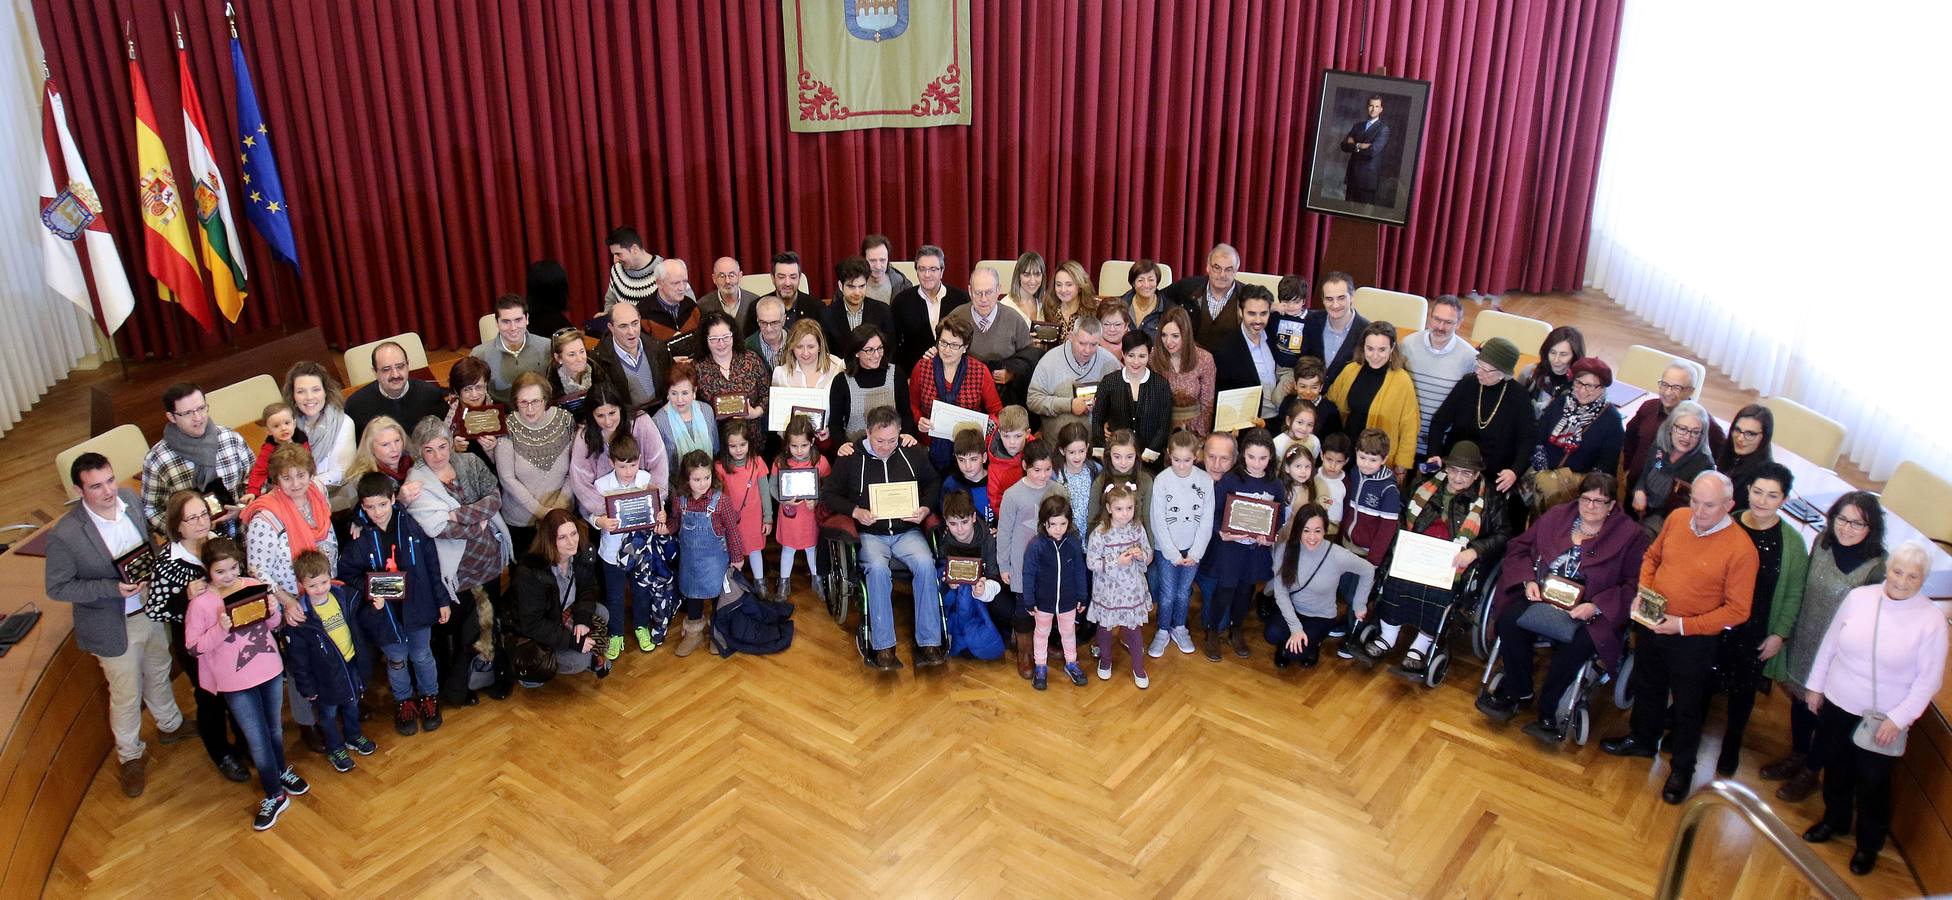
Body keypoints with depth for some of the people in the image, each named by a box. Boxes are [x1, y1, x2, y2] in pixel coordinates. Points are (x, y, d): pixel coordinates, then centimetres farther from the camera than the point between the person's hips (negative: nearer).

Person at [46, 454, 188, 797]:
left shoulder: (129, 497, -12)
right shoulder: (65, 535, -29)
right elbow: (56, 587, -19)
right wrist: (113, 588, -28)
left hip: (152, 609, 5)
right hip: (114, 626, -5)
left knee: (158, 674, 29)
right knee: (126, 695, 14)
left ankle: (170, 725, 55)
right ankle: (129, 756, 38)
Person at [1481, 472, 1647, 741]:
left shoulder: (1630, 535, 2)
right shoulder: (1557, 516, 11)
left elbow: (1633, 585, -3)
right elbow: (1519, 547, 15)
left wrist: (1596, 607, -17)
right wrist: (1528, 580, -3)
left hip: (1588, 611, -3)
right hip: (1540, 596, 3)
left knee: (1578, 643, -35)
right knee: (1510, 620, -28)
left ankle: (1548, 710, -15)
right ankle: (1518, 691, -7)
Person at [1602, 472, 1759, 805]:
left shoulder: (1741, 549, -23)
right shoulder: (1677, 519, -7)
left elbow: (1737, 611, -19)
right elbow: (1652, 556, 11)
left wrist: (1684, 625, -24)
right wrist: (1643, 590, -7)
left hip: (1693, 640, -5)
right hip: (1651, 625, 5)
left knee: (1686, 706, 14)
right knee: (1647, 687, 25)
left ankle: (1681, 767, 36)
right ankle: (1643, 739, 50)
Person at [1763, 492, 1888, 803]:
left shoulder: (1877, 567, -23)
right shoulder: (1822, 543, -8)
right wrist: (1783, 631, 9)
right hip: (1803, 643, 5)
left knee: (1824, 711, 14)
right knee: (1800, 700, 23)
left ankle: (1810, 772, 37)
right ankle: (1796, 757, 47)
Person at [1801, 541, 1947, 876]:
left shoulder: (1931, 621, -14)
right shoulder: (1858, 597, -7)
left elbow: (1928, 680, -10)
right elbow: (1829, 643, 4)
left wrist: (1898, 718, -14)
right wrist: (1816, 685, 8)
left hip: (1882, 720, -3)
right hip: (1837, 705, 3)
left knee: (1873, 784, 10)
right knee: (1836, 769, 20)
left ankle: (1869, 844, 33)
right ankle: (1835, 821, 44)